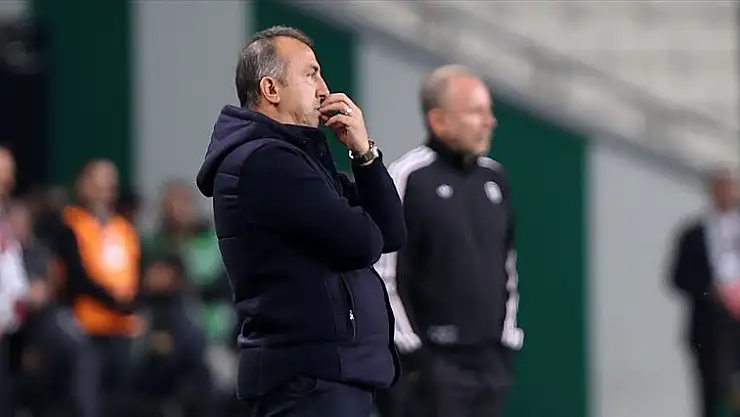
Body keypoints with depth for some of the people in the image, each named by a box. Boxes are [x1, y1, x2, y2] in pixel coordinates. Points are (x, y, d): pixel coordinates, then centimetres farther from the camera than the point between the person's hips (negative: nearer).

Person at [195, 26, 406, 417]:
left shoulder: (300, 156, 20)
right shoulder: (262, 161, -12)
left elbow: (390, 233, 15)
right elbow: (363, 243, -17)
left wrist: (364, 152, 4)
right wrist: (358, 225, 6)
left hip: (333, 374, 10)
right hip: (309, 378, -10)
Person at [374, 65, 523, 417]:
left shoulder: (494, 178, 13)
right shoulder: (409, 178, -9)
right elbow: (385, 275, -11)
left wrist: (508, 341, 14)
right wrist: (411, 349, -13)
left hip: (490, 360, 7)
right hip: (434, 360, -7)